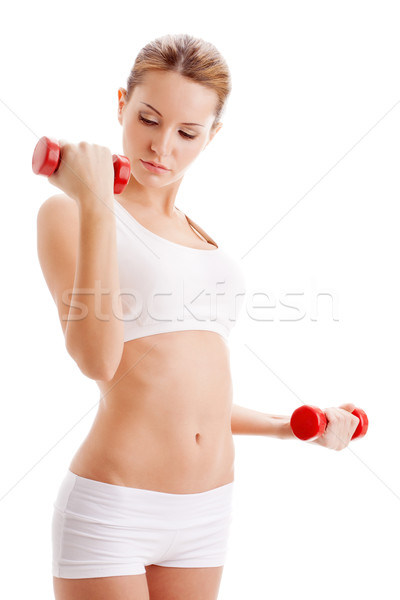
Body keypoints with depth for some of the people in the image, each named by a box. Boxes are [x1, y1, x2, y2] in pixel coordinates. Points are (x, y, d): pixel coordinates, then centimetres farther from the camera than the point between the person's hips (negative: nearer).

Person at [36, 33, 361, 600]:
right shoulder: (67, 212, -4)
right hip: (112, 510, -6)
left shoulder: (201, 238, 14)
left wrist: (286, 426, 11)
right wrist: (95, 206, -22)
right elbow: (99, 360, -19)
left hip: (206, 509, 6)